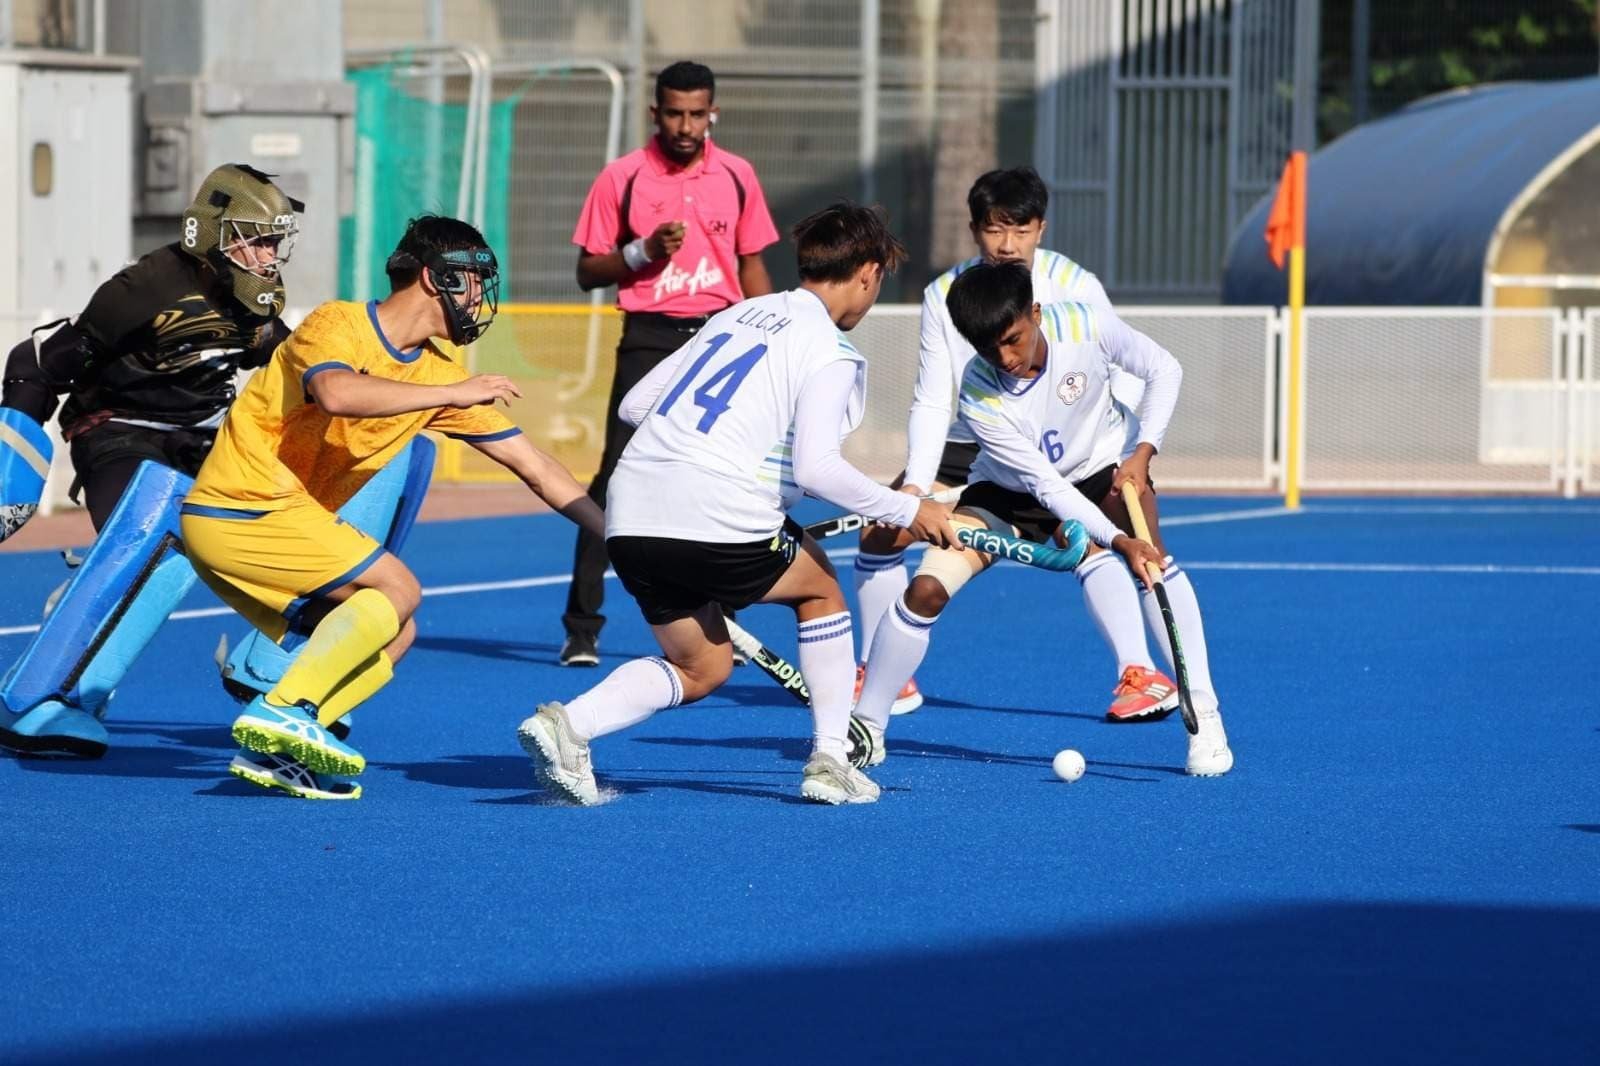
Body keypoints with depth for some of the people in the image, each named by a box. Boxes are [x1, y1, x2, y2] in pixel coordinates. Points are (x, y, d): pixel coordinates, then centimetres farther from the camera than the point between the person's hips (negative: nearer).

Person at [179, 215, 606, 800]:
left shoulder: (439, 369, 10)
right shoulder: (337, 325, -11)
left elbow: (535, 467, 11)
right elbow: (336, 393, -36)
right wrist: (453, 392, -33)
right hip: (237, 511, -9)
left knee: (392, 636, 5)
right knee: (397, 590, -15)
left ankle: (272, 752, -5)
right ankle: (284, 709, -21)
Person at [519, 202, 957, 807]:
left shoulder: (737, 314, 20)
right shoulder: (830, 353, -2)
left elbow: (634, 403, 21)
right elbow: (815, 467, -15)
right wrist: (905, 511, -5)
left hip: (631, 516, 6)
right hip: (718, 523, -6)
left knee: (701, 668, 21)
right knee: (821, 590, 23)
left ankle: (569, 723, -3)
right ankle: (830, 762, 18)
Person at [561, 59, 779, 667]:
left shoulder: (737, 176, 7)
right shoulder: (622, 177, -1)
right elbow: (588, 272, 2)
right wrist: (643, 252, -15)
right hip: (650, 339, -3)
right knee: (617, 479, -8)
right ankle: (581, 628, -6)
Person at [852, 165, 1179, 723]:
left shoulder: (1075, 286, -16)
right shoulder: (943, 296, -9)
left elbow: (1127, 373, -14)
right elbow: (931, 403, -9)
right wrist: (915, 484, -23)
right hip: (969, 447, 3)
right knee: (881, 529, -8)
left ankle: (1141, 675, -25)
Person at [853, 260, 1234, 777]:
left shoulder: (1088, 326, -28)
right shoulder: (979, 398, -31)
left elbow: (1162, 369, -9)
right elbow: (1047, 487, -30)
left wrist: (1144, 449, -21)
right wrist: (1119, 541, -39)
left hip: (1101, 465, 1)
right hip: (1008, 492, -1)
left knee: (1153, 555, -29)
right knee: (926, 588, -16)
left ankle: (1203, 715, -23)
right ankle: (867, 727, 4)